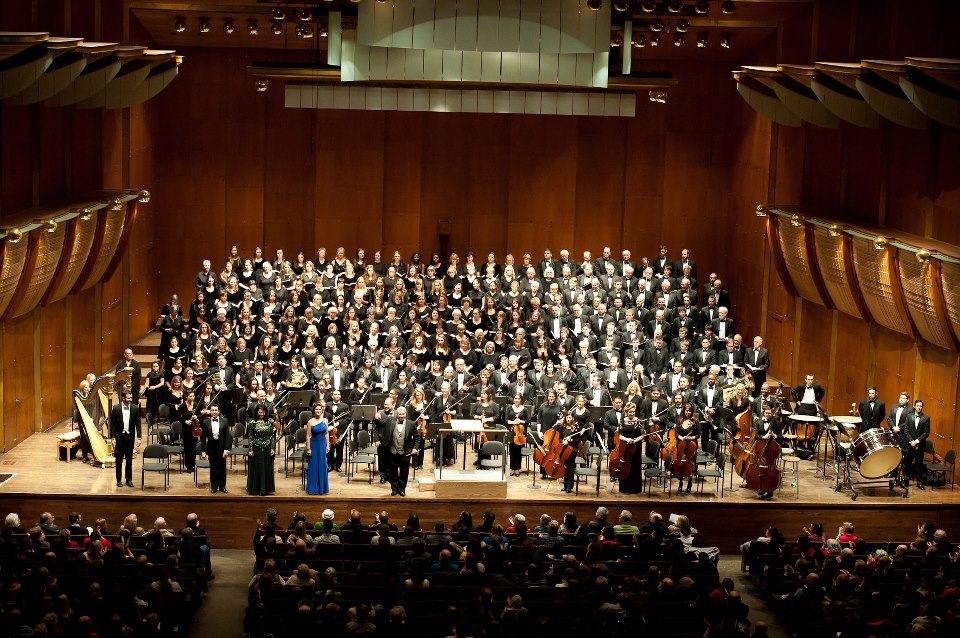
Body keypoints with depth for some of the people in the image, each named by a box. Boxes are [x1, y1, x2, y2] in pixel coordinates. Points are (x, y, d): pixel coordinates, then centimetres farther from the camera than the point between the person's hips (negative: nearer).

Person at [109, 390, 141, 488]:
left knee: (129, 460, 9)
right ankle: (119, 480, 16)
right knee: (119, 460, 7)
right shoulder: (116, 408, -7)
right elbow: (112, 424, -3)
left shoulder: (135, 408, -2)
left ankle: (129, 480, 18)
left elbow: (138, 424, 1)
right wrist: (113, 438, -7)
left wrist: (138, 437, -4)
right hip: (119, 436, -1)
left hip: (130, 436, 1)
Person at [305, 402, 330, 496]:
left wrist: (328, 445, 6)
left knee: (322, 466, 9)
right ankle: (313, 488, 12)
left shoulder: (325, 420, 2)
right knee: (314, 466, 3)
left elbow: (326, 434, 8)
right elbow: (308, 436, -8)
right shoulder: (310, 422, -9)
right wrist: (308, 448, -10)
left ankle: (323, 487, 19)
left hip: (322, 445, 3)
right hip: (314, 445, -3)